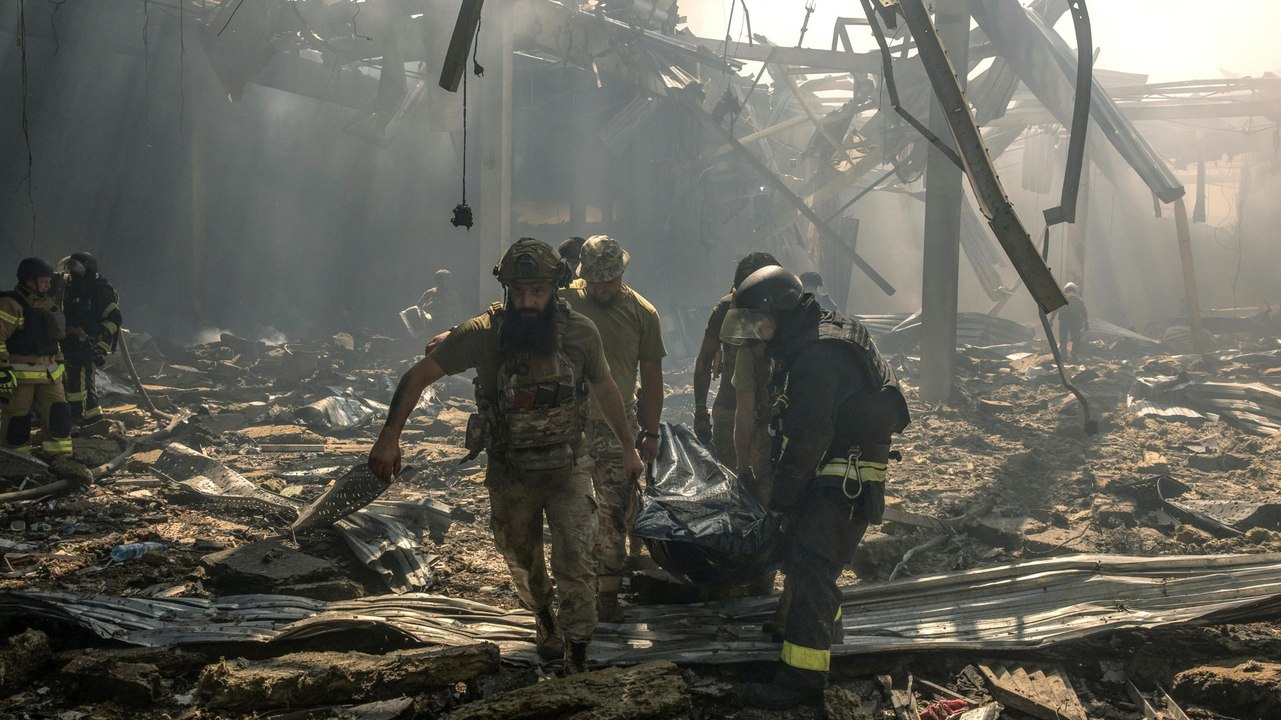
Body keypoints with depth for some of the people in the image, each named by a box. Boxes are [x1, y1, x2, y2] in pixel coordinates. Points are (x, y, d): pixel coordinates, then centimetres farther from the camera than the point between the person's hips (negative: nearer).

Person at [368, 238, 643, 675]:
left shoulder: (581, 333, -14)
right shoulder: (483, 334, -20)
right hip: (510, 476, 1)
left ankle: (577, 664, 4)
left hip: (568, 469, 0)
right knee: (524, 565, 20)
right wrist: (389, 438, -22)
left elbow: (605, 390, 4)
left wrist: (628, 447, 12)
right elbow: (418, 376, -14)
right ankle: (544, 619, 51)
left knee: (576, 568, -10)